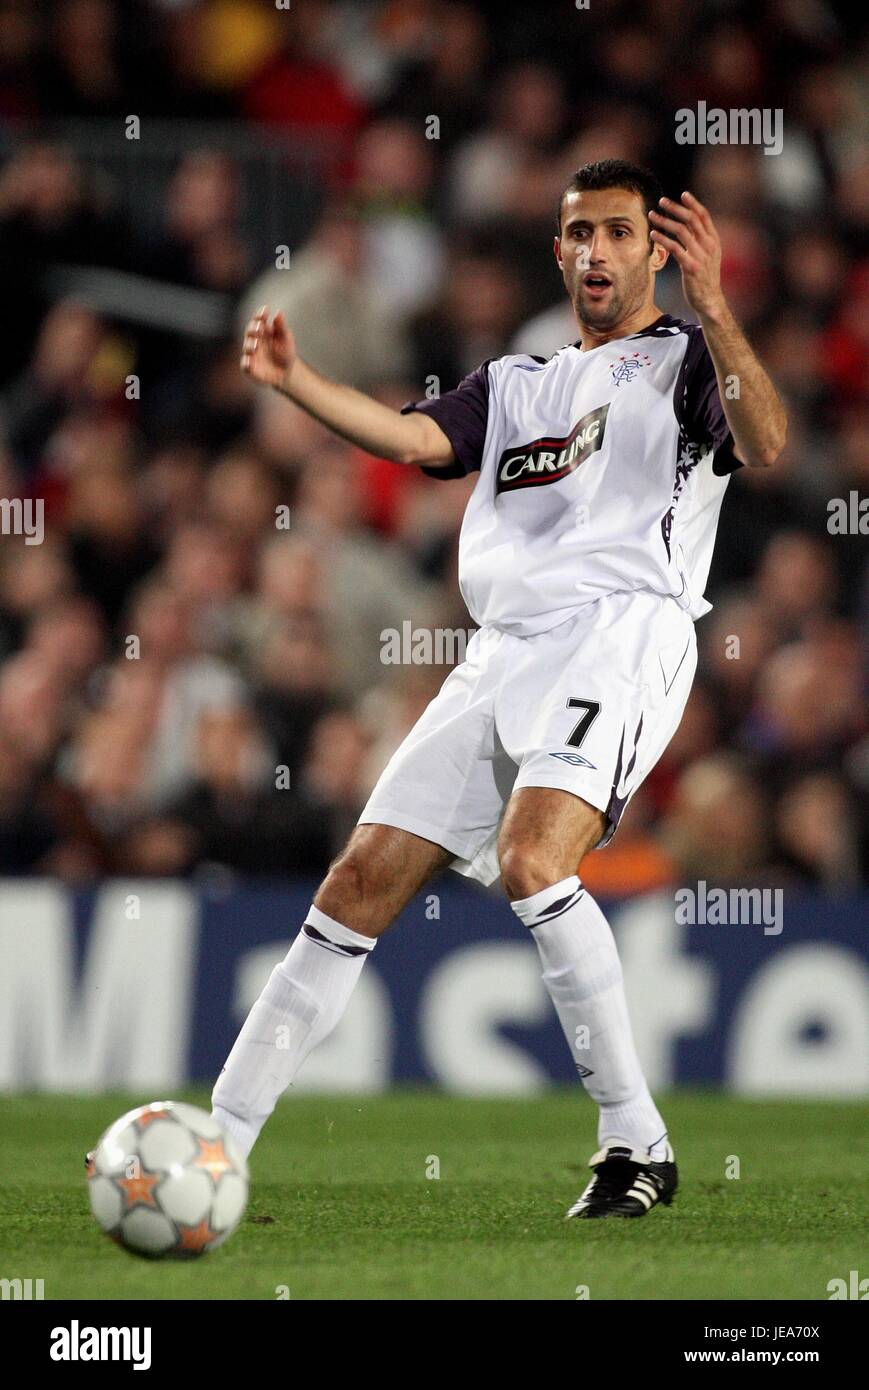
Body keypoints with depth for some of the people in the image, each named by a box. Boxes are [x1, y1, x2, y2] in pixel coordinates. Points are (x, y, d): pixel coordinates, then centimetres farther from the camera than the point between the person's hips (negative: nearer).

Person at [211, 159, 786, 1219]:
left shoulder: (686, 363, 10)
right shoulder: (514, 386, 26)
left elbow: (763, 445, -11)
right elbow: (409, 436, 7)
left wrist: (711, 306, -25)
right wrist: (293, 380, -10)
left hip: (623, 632, -6)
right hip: (504, 651, 6)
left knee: (531, 861, -29)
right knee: (361, 885, 0)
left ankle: (637, 1142, -22)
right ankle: (215, 1145, 4)